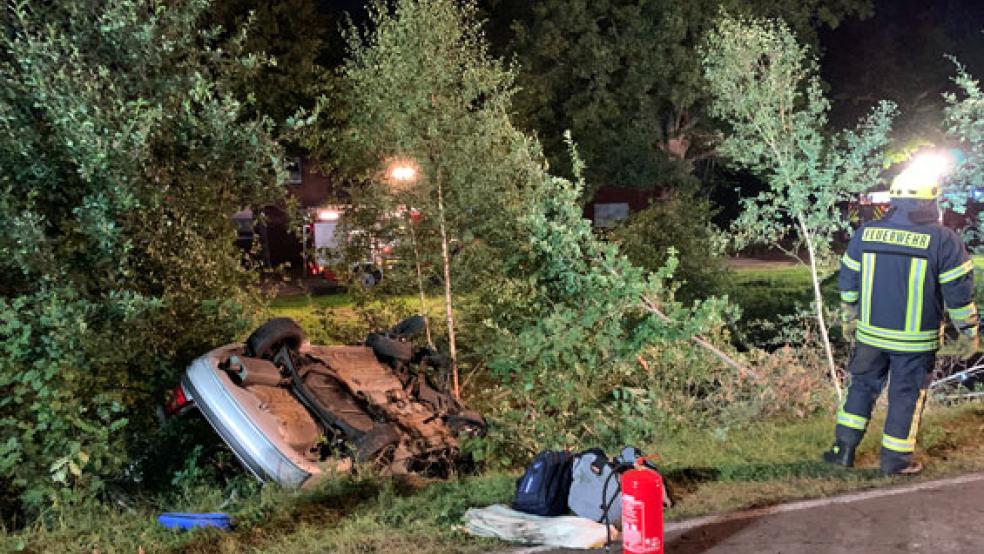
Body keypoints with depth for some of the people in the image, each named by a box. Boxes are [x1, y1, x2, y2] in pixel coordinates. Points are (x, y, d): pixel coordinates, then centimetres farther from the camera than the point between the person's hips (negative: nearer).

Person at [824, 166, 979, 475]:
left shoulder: (865, 234, -1)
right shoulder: (944, 241, -11)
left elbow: (848, 282, 7)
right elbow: (959, 294, -7)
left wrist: (849, 318, 20)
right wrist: (969, 333, 4)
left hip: (870, 334, 3)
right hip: (915, 340, -3)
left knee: (861, 386, 17)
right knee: (906, 396, 10)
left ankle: (844, 449, 19)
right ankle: (896, 460, 19)